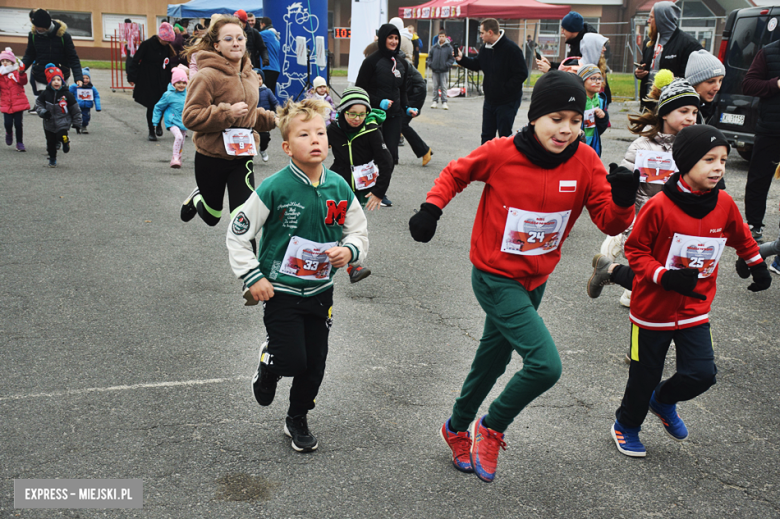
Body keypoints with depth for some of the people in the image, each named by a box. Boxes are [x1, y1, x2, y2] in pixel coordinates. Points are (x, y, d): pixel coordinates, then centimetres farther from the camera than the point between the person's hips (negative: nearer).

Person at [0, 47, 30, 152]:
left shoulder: (16, 72, 0)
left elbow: (23, 82, -16)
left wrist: (21, 73, -34)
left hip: (19, 103, -2)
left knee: (18, 124, -2)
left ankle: (20, 143, 11)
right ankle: (9, 133, 30)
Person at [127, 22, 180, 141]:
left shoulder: (167, 47, 1)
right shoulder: (146, 45, -12)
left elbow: (168, 64, 11)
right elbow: (135, 61, -9)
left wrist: (169, 79, 9)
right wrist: (131, 78, -10)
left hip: (161, 80, 3)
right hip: (147, 81, -3)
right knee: (151, 106, 0)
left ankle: (158, 124, 27)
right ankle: (151, 131, 12)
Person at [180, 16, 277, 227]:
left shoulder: (250, 76, 7)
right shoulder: (207, 75, -16)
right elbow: (191, 117, -20)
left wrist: (271, 119, 6)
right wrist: (227, 113, -28)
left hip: (242, 156, 4)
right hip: (211, 158, -4)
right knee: (212, 216, 19)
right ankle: (196, 199, 54)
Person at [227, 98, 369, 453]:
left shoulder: (339, 188, -4)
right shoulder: (274, 189, -17)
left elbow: (359, 232, 9)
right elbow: (237, 234, -9)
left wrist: (349, 251, -12)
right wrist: (253, 277, -12)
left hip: (320, 291, 4)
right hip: (280, 290, -4)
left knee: (314, 365, 11)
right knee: (292, 360, -9)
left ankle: (297, 420, 36)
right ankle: (267, 366, 29)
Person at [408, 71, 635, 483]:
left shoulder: (585, 162, -9)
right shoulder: (501, 153, -18)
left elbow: (608, 222, -9)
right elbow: (456, 173, -1)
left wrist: (622, 201, -30)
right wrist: (431, 208, -15)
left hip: (536, 279, 5)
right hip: (496, 278, -5)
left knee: (493, 359, 22)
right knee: (545, 365, -17)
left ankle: (458, 429, 47)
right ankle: (492, 427, 11)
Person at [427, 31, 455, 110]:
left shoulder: (449, 47, -1)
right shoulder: (434, 47, 7)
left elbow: (452, 58, 0)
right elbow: (429, 57, 15)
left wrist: (447, 65, -12)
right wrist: (430, 64, 0)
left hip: (444, 71, -3)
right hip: (435, 70, 3)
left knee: (444, 87, -2)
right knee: (435, 87, 8)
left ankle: (444, 102, 1)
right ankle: (435, 102, 14)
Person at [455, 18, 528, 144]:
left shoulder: (511, 49, -19)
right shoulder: (484, 48, 5)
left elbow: (521, 74, -20)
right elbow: (476, 64, 20)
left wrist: (504, 89, -21)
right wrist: (461, 59, 3)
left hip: (508, 102, -7)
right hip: (489, 100, 7)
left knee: (504, 135, -2)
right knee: (487, 135, 15)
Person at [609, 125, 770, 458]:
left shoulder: (724, 204, -4)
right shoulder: (659, 206, -19)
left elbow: (741, 238, 17)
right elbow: (635, 250, -12)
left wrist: (758, 266, 24)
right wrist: (665, 277, -24)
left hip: (695, 310, 4)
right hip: (653, 309, -4)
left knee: (701, 374, -6)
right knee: (644, 377, 8)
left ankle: (664, 400, 27)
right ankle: (626, 425, 36)